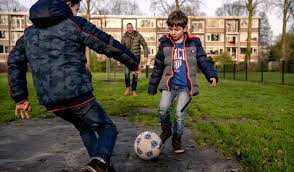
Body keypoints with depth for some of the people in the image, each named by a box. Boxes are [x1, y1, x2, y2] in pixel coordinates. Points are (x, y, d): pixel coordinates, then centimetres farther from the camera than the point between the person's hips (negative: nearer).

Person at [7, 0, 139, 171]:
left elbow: (14, 62, 19)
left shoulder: (29, 32, 18)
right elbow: (110, 45, 1)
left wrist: (20, 98, 21)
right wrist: (134, 63, 14)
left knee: (85, 128, 28)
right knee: (108, 128, 9)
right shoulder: (75, 23, 0)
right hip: (77, 94, -6)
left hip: (50, 101, 6)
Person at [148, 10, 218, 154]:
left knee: (179, 113, -2)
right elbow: (158, 67, 10)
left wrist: (212, 75, -12)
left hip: (186, 86, -1)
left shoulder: (193, 43, 1)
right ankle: (166, 130, 13)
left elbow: (203, 61, 5)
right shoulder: (165, 44, 4)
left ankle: (177, 139, 21)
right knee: (163, 108, -16)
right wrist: (152, 86, 13)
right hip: (169, 84, 1)